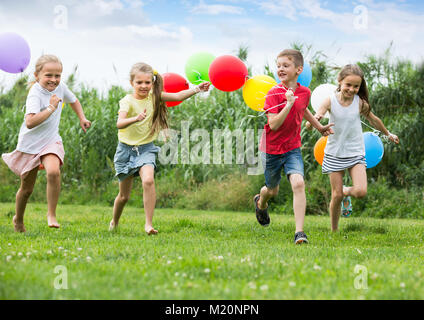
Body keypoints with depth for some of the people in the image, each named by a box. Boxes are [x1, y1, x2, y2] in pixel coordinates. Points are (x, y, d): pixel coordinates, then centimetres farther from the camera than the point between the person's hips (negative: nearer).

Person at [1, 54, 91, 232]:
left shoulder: (60, 87, -3)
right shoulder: (35, 94, -22)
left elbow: (73, 100, 22)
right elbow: (30, 122, -38)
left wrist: (82, 118, 8)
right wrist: (51, 107, -36)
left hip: (51, 141, 3)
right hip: (30, 144, -3)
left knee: (53, 172, -28)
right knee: (27, 188, 8)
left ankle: (51, 214, -13)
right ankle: (18, 219, 36)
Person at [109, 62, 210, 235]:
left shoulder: (154, 96, -3)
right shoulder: (127, 101, -15)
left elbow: (178, 96, -9)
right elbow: (119, 123, -31)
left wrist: (196, 89, -24)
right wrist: (135, 119, -50)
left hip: (146, 148, 1)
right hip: (126, 149, -1)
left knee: (148, 180, -28)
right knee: (124, 196, 8)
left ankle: (149, 223, -21)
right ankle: (114, 222, 37)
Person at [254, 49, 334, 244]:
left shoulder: (305, 93, -2)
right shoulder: (274, 93, -16)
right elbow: (274, 125, -25)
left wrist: (320, 127, 25)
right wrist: (288, 104, -34)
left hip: (292, 148, 2)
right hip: (271, 149, -2)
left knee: (298, 183, -21)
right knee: (273, 190, 15)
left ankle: (299, 232, -21)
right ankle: (260, 202, 54)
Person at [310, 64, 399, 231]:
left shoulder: (360, 103, -6)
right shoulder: (330, 101, -10)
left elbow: (373, 120, 12)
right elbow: (316, 118, -18)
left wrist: (388, 134, 27)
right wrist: (315, 121, -43)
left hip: (355, 152, 1)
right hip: (335, 153, -1)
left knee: (361, 191, -16)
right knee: (336, 195, 1)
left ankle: (346, 192, 20)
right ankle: (334, 230, 21)